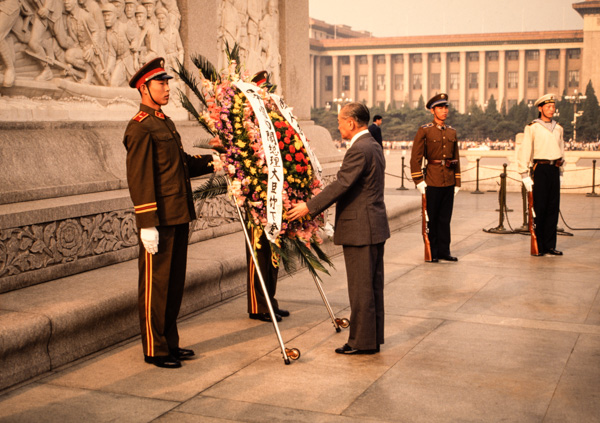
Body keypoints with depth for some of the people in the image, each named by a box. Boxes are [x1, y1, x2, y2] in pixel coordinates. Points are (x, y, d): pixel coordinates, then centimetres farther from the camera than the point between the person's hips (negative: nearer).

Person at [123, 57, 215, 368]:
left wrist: (211, 163, 8)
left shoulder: (165, 122, 17)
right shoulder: (140, 127, -13)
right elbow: (139, 178, -18)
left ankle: (170, 343, 27)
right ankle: (155, 350, 11)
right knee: (156, 284, 1)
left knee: (175, 283, 15)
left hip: (179, 217, 9)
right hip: (160, 220, -9)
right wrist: (147, 225, -21)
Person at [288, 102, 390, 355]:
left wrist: (309, 207, -19)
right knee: (373, 285, 15)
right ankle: (374, 337, 23)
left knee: (361, 287, -2)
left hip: (360, 229, -10)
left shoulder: (359, 150, -18)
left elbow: (341, 185, -23)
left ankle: (362, 341, 5)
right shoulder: (374, 146, 15)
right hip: (375, 227, 10)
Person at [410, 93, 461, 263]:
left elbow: (456, 158, 15)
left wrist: (457, 182, 12)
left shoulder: (452, 132, 12)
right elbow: (415, 158, -6)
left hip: (449, 182, 5)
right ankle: (432, 253, 12)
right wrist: (418, 181, -11)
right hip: (432, 182, -5)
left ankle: (444, 251, 17)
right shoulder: (424, 131, -4)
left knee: (445, 218, 9)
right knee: (431, 219, 3)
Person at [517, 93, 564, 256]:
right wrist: (525, 175, -9)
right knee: (539, 209, -3)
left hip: (554, 170, 5)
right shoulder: (532, 128, -2)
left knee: (553, 208, 4)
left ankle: (550, 246, 11)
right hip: (540, 169, -5)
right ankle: (538, 247, 4)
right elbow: (524, 153, -5)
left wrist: (560, 173, 18)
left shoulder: (558, 128, 15)